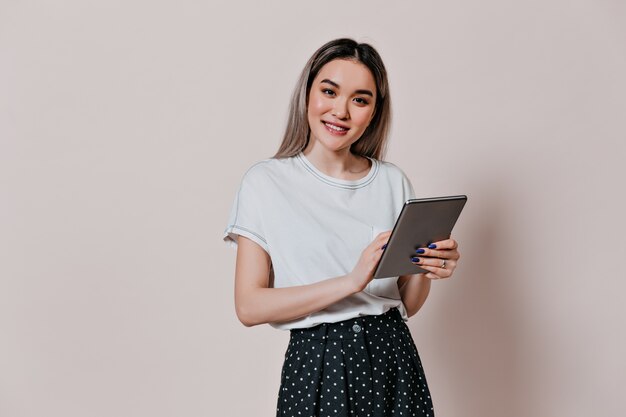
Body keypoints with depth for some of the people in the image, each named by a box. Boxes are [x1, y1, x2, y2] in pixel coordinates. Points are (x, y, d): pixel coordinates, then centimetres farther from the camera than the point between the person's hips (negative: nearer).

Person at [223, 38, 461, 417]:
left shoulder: (394, 182, 5)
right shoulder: (266, 182, -6)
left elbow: (408, 303, 11)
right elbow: (249, 307, -13)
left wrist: (427, 270, -11)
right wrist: (351, 282, -22)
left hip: (393, 359, 4)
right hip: (317, 364, -3)